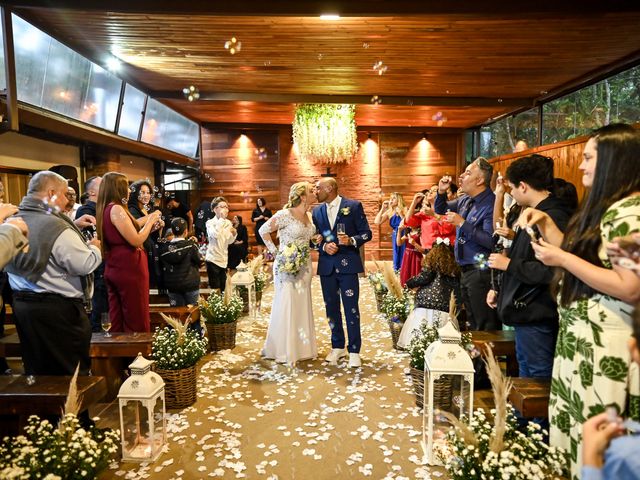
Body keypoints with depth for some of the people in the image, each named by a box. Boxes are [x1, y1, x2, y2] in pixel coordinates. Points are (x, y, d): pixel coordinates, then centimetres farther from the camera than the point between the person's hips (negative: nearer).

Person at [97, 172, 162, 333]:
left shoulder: (105, 209, 11)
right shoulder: (116, 209, -15)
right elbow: (136, 241, -17)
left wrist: (148, 219, 15)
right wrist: (150, 221, -5)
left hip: (114, 270, 9)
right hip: (129, 270, -9)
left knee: (117, 320, 13)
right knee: (137, 321, 0)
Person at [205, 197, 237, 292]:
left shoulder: (228, 223, 5)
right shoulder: (210, 223, -10)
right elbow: (215, 234, -32)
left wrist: (234, 234, -9)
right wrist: (221, 218, -26)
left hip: (224, 259, 6)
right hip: (213, 259, -6)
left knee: (223, 289, 13)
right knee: (215, 290, -2)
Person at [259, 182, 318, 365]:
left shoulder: (308, 215, 8)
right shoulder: (285, 214, -15)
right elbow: (263, 230, -9)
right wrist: (275, 252, -12)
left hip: (304, 266, 7)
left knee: (303, 305, 12)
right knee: (286, 306, -1)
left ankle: (301, 346, 25)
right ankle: (282, 349, 13)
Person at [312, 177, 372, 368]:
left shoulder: (353, 206, -3)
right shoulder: (317, 211, 10)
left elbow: (366, 233, -2)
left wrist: (351, 240, -20)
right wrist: (324, 246, -8)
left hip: (347, 264, -4)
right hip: (327, 265, 5)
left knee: (351, 308, -2)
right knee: (331, 308, 11)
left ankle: (354, 351, 9)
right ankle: (337, 347, 26)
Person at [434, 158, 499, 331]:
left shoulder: (490, 204, -20)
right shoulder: (465, 200, 8)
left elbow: (491, 241, -29)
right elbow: (440, 210, 22)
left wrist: (462, 223, -24)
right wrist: (441, 192, 3)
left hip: (481, 272, -9)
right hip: (466, 271, 9)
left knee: (485, 327, 1)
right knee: (472, 322, 21)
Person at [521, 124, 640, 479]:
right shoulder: (604, 206, 14)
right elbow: (578, 255, 19)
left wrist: (562, 259, -20)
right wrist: (545, 223, 9)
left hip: (605, 345, -10)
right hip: (578, 336, 10)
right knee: (571, 427, 17)